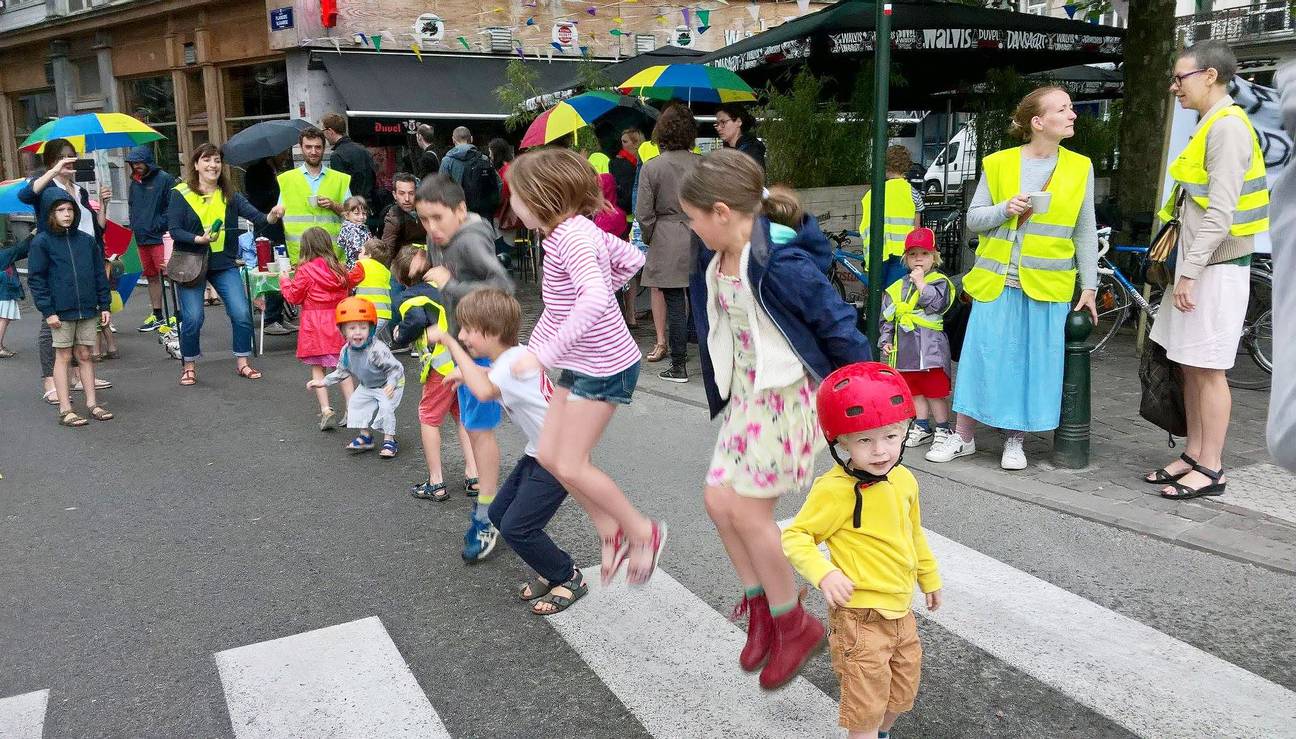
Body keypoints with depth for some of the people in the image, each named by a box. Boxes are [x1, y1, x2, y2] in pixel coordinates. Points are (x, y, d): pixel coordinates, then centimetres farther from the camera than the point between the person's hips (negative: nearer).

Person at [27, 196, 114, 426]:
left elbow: (99, 274, 12)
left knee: (85, 355, 10)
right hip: (61, 312, -3)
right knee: (63, 357, 3)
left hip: (88, 310, 3)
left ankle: (92, 403, 16)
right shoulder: (42, 242, -3)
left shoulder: (87, 240, 8)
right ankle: (65, 410, 7)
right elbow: (36, 279, -5)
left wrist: (104, 305, 8)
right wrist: (48, 311, -11)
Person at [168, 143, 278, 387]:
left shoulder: (229, 195, 4)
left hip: (224, 263, 3)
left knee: (242, 313, -4)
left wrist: (270, 217, -30)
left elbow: (253, 214, -9)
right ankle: (189, 366, 16)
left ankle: (242, 363, 13)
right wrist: (199, 239, -25)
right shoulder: (181, 194, -4)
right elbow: (174, 230, -9)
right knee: (192, 318, -5)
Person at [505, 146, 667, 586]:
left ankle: (643, 532, 14)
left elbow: (595, 299, -40)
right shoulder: (577, 229, 5)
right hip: (582, 364, 10)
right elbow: (631, 260, 18)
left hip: (603, 367, -10)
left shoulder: (571, 235, -24)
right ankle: (611, 532, 23)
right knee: (549, 454, 11)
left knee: (570, 465, -4)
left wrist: (544, 353, -38)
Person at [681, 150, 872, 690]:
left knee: (747, 511, -3)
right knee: (718, 500, 7)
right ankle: (760, 605, 27)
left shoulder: (781, 264, -25)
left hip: (787, 396, -8)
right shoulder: (715, 260, 1)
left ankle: (794, 623, 19)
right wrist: (725, 389, 19)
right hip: (745, 393, 8)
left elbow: (838, 326, -19)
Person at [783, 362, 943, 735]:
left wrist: (930, 578, 28)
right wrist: (823, 574, -33)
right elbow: (795, 536, -18)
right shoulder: (836, 490, -24)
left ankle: (881, 733, 50)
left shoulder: (904, 480, 0)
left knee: (902, 694, 24)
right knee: (866, 711, 2)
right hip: (861, 616, -7)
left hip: (901, 611, 8)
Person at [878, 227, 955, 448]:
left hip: (930, 346, -5)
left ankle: (943, 428, 11)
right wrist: (886, 340, 7)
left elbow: (937, 304, -19)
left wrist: (921, 283, -14)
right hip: (905, 347, 6)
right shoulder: (898, 287, 12)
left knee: (935, 390, -1)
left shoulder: (940, 281, -1)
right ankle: (922, 426, 25)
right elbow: (887, 317, 14)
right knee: (914, 389, 13)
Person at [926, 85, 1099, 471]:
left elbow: (1085, 232, 7)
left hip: (1047, 286, 1)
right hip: (997, 281, -1)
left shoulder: (1079, 167, 5)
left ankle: (1015, 440, 18)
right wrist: (1005, 210, -15)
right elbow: (973, 218, 5)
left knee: (1035, 360, 3)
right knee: (982, 355, 1)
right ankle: (963, 436, 14)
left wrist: (1089, 287, 4)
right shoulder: (998, 163, 1)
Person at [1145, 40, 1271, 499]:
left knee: (1208, 369, -4)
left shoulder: (1228, 126, -14)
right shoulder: (1210, 126, 17)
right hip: (1198, 263, 10)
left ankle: (1210, 470, 4)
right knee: (1189, 366, 12)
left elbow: (1221, 212, -21)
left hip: (1216, 267, -10)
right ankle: (1193, 455, 21)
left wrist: (1190, 271, -21)